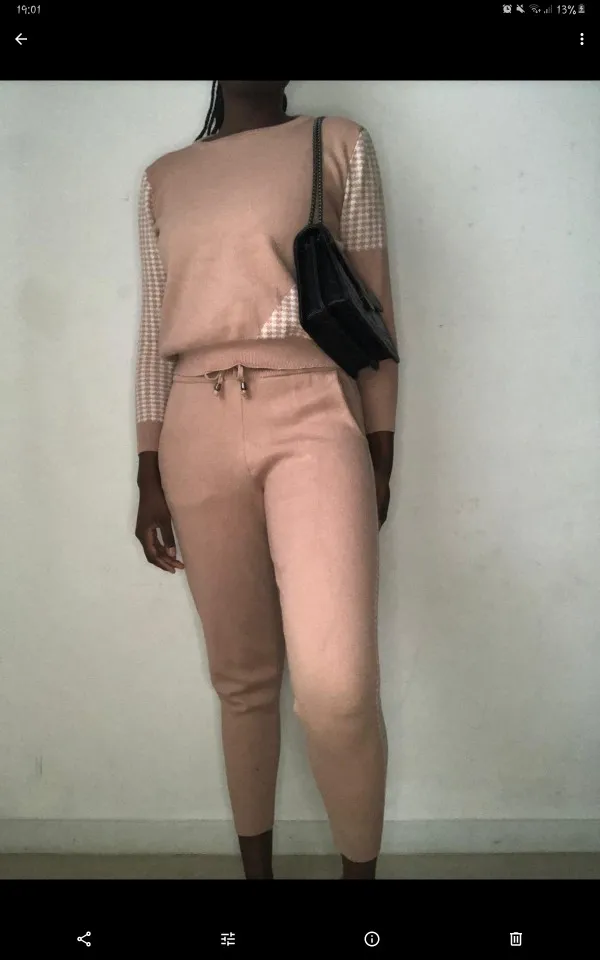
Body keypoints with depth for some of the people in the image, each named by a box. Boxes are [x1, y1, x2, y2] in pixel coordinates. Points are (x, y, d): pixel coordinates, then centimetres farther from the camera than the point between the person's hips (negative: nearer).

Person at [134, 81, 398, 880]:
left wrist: (381, 457, 2)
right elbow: (156, 333, 14)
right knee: (242, 679, 9)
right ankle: (257, 867, 28)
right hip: (200, 430, 3)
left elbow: (374, 308, 7)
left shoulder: (340, 144, 11)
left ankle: (360, 867, 8)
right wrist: (149, 474, 8)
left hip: (312, 417, -2)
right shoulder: (164, 179, 18)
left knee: (336, 688, -18)